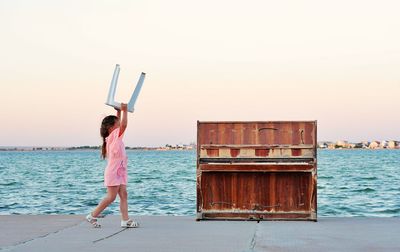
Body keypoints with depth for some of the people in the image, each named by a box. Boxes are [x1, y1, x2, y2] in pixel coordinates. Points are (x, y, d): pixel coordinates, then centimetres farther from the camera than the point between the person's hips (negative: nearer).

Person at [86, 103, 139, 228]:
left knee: (123, 195, 2)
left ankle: (125, 220, -2)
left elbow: (120, 124, 29)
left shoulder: (114, 136, 14)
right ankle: (93, 215, 1)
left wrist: (119, 111, 23)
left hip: (120, 172, 10)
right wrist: (124, 111, -17)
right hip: (113, 172, -10)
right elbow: (124, 125, -25)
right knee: (111, 197, -7)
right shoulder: (114, 136, -12)